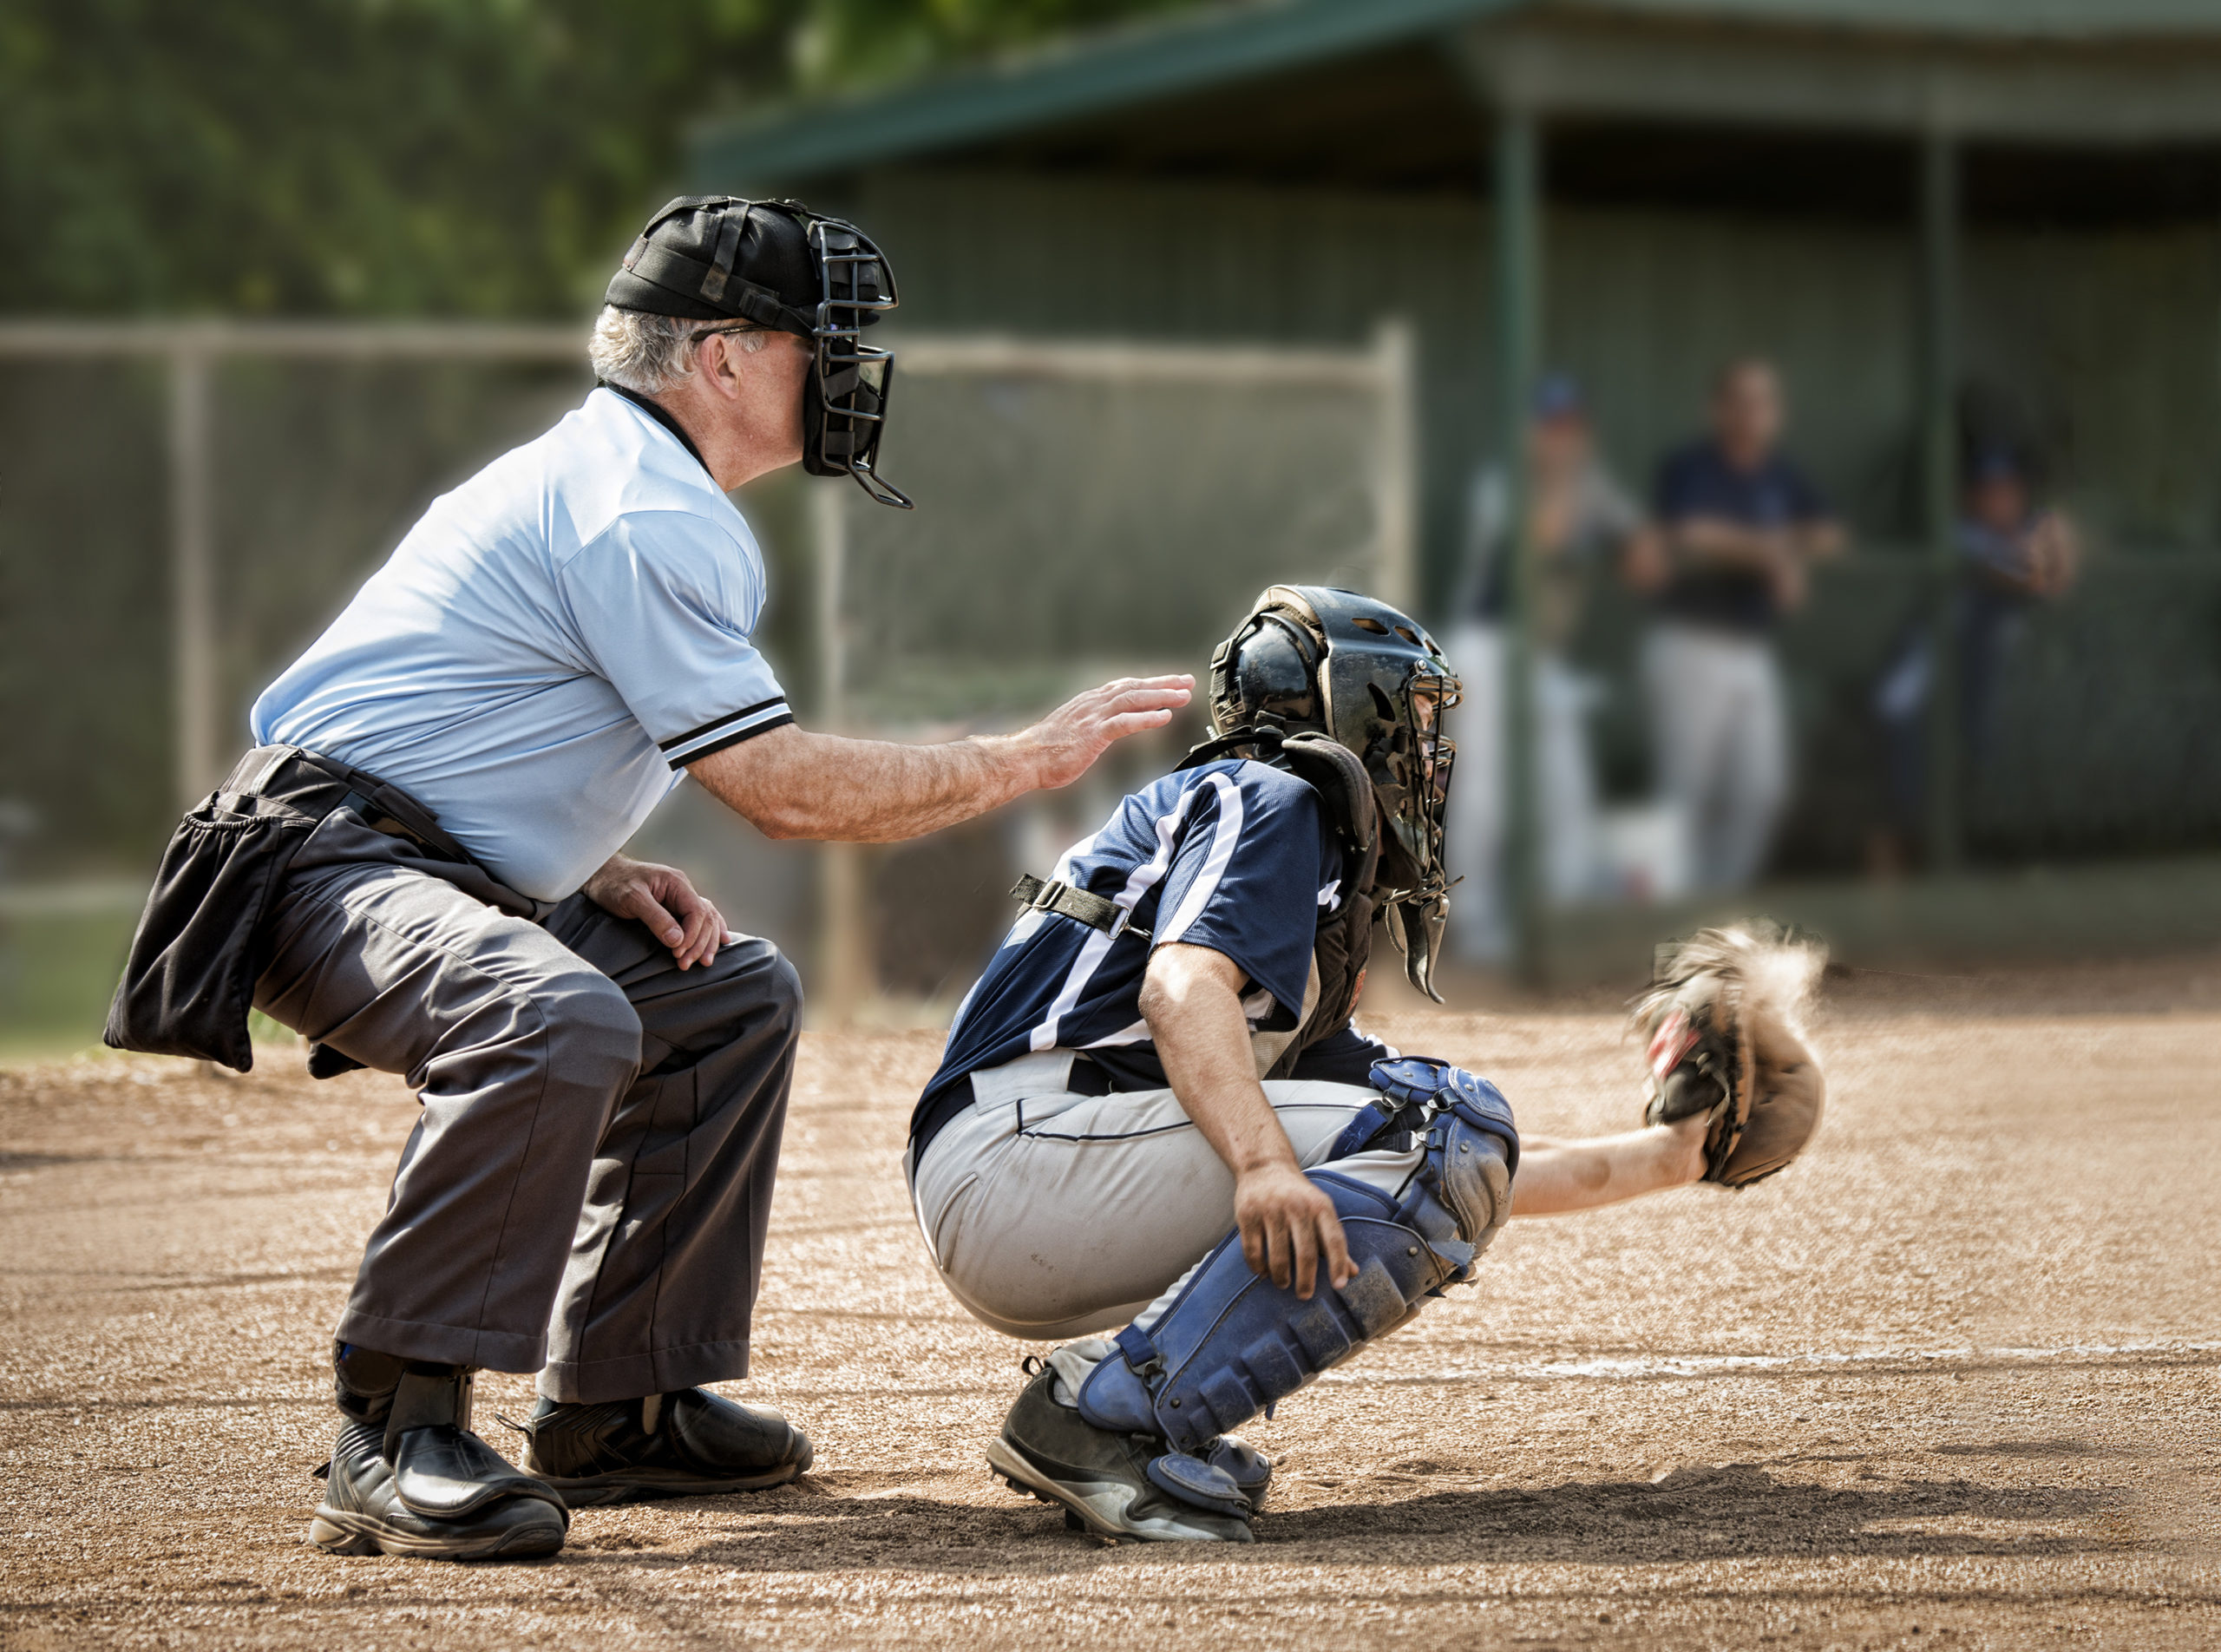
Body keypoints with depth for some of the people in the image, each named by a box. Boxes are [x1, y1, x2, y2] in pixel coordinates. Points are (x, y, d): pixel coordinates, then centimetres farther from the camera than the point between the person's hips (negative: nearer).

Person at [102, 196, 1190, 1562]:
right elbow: (782, 786, -17)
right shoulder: (644, 513, -15)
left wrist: (608, 879, 8)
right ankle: (395, 1442, -32)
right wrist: (1031, 760, -8)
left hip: (443, 878, 11)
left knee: (736, 998, 17)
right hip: (318, 870, -11)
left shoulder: (598, 476, 20)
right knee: (561, 1023, -37)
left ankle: (616, 1407, 15)